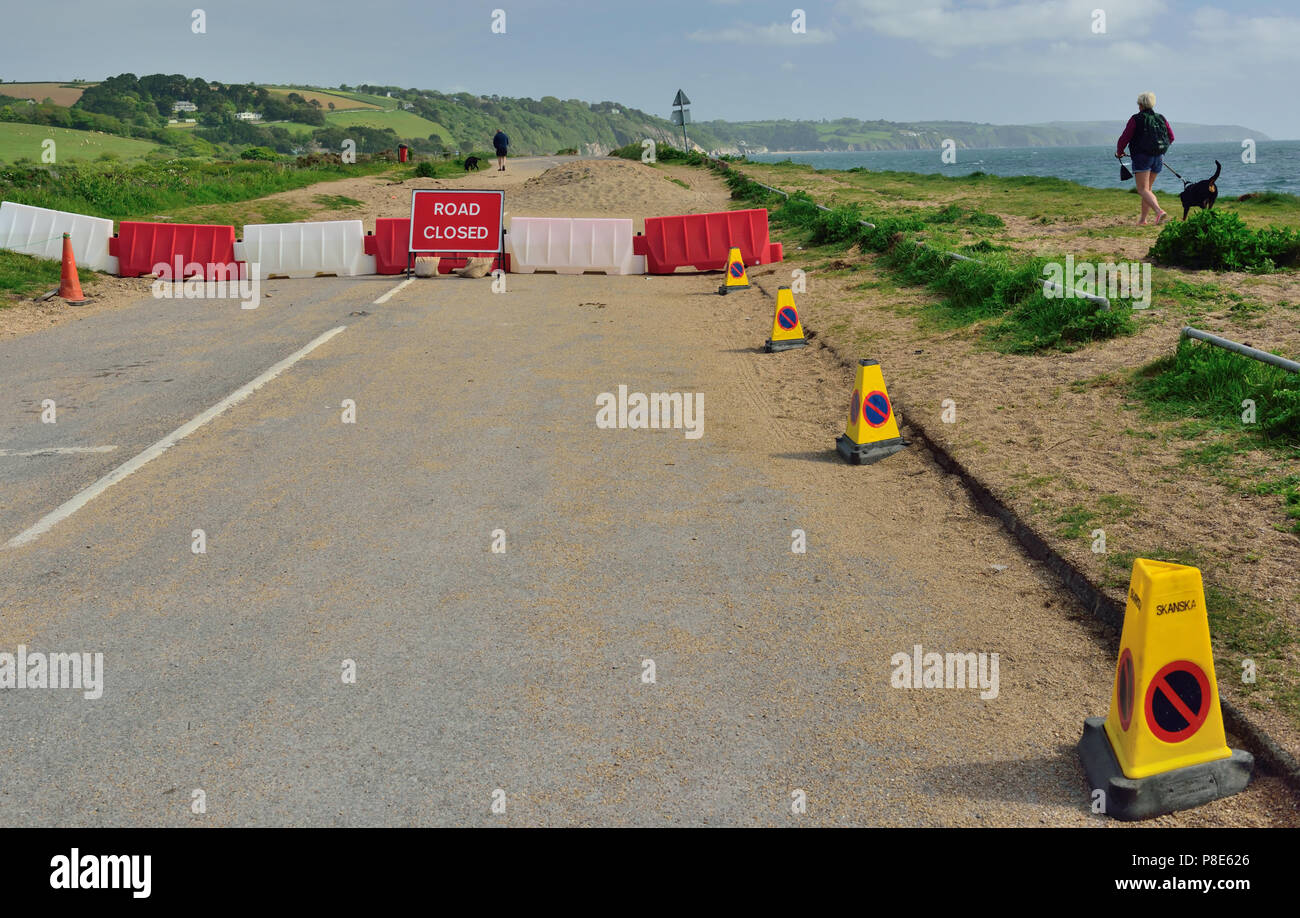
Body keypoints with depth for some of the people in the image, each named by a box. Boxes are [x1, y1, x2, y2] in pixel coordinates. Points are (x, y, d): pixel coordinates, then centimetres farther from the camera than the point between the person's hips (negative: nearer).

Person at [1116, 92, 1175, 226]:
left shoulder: (1136, 119, -8)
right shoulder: (1161, 118, 8)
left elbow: (1124, 138, -8)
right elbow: (1171, 137, 15)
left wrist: (1119, 152, 11)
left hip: (1142, 157, -6)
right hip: (1158, 158, 6)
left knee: (1143, 190, -8)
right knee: (1147, 188, 17)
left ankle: (1159, 211, -29)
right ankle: (1142, 219, 17)